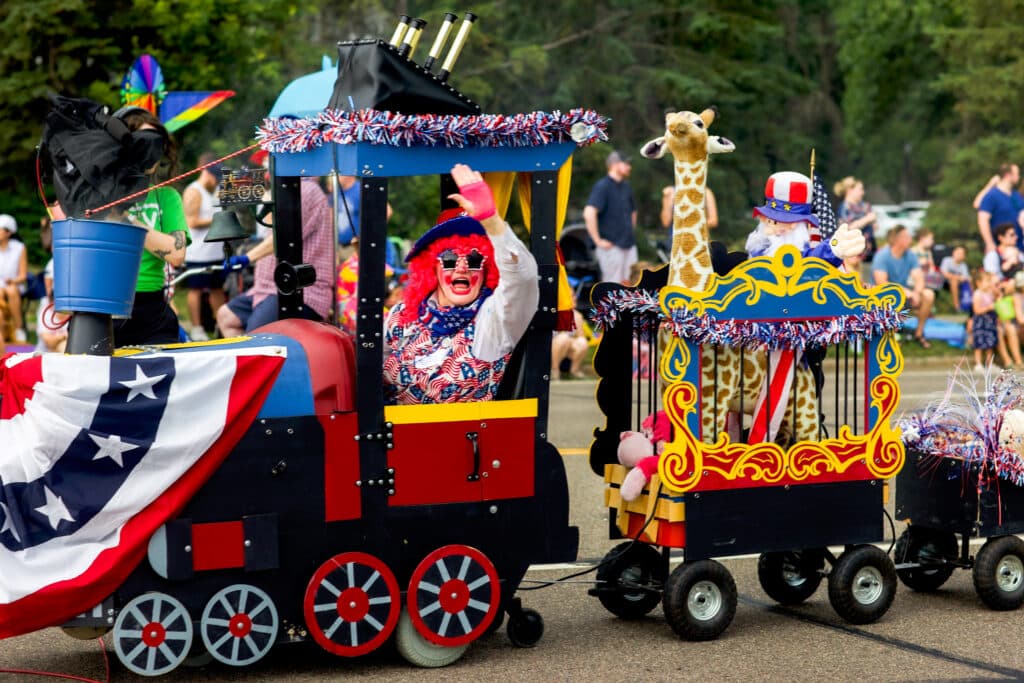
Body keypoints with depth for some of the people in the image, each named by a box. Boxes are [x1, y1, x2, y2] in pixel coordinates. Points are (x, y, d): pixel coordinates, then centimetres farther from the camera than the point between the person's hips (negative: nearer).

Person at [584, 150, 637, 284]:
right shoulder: (602, 186, -12)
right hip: (612, 246, -8)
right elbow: (589, 213, -24)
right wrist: (598, 241, -21)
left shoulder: (626, 186, 13)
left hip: (629, 245, 8)